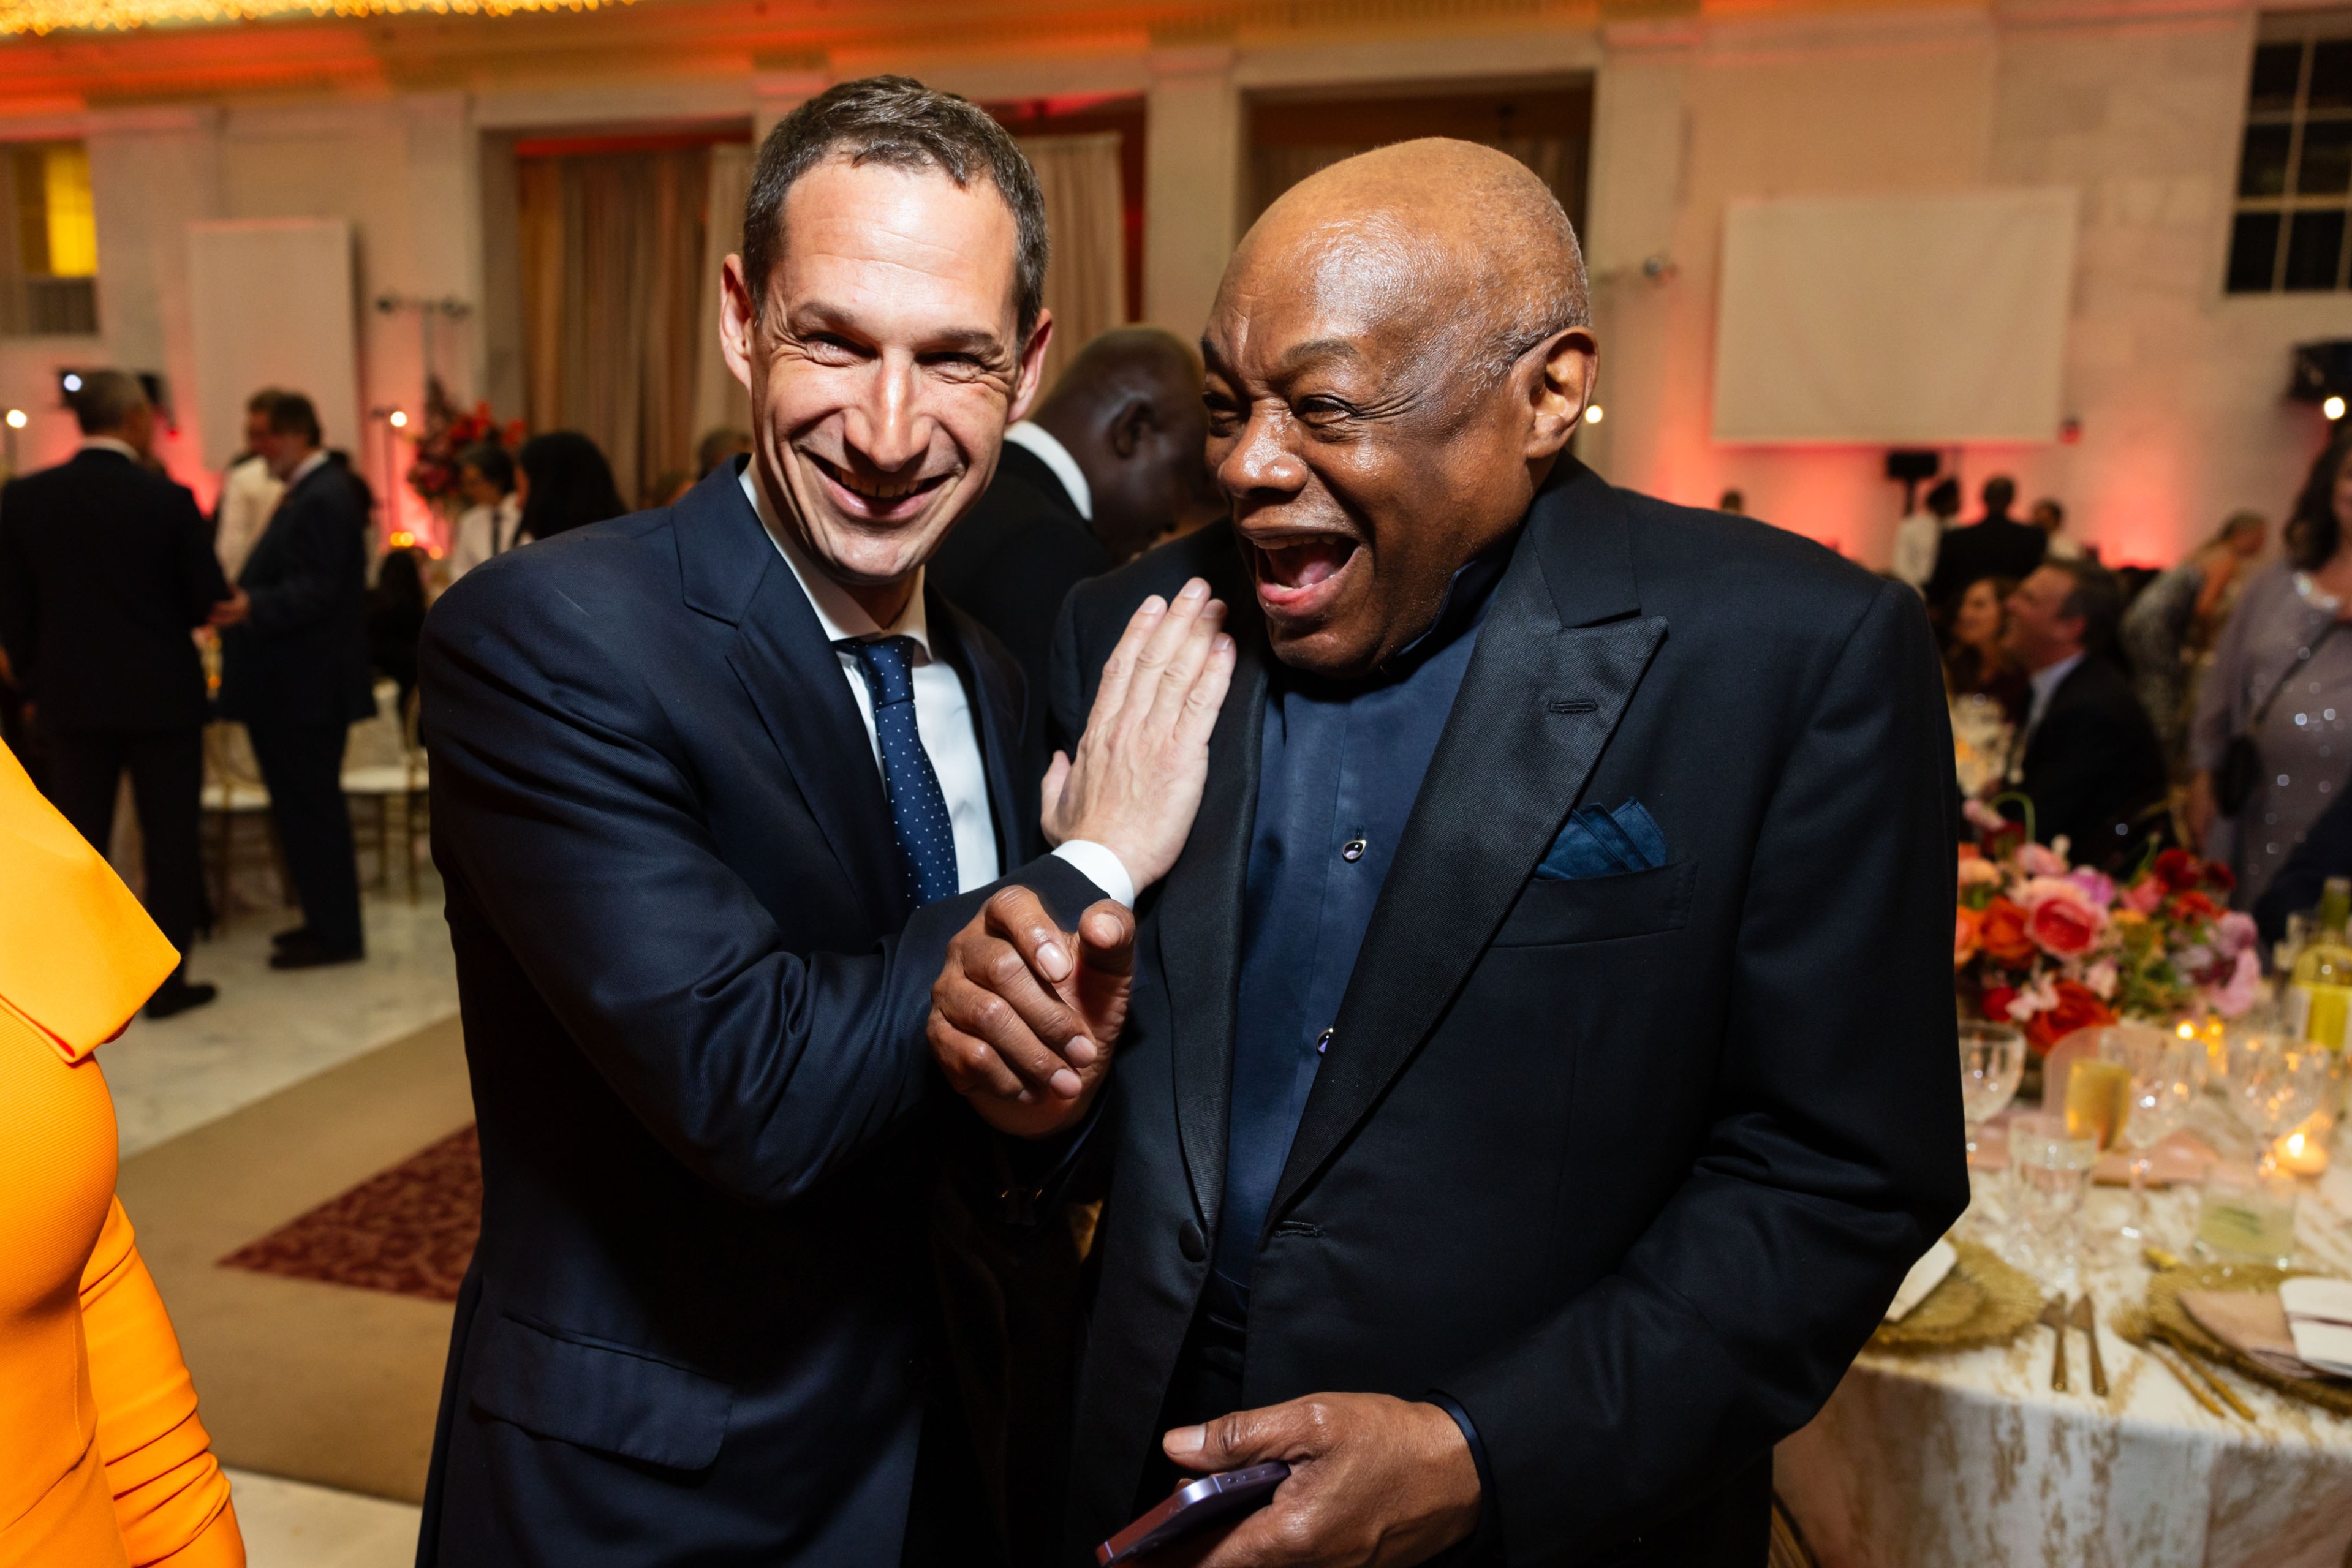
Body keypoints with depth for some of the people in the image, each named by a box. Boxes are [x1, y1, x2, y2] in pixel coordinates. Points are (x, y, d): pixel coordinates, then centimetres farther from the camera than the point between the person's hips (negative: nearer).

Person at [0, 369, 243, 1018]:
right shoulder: (168, 500, -11)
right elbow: (211, 602, -7)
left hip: (71, 695, 3)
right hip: (162, 693, -3)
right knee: (171, 837, 6)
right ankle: (166, 980, 10)